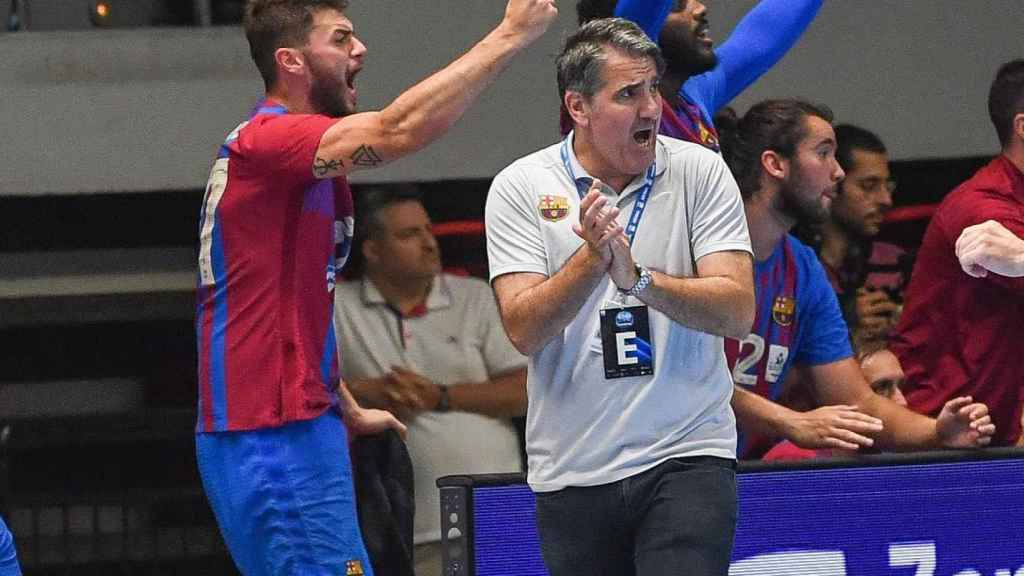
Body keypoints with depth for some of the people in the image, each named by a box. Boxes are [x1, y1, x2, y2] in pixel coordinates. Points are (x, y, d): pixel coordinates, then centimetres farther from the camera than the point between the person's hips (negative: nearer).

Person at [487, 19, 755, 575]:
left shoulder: (700, 171, 0)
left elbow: (736, 311, -9)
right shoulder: (518, 188, -1)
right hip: (571, 473, 1)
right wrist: (593, 258, -24)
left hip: (686, 459, -1)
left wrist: (638, 278, -23)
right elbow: (523, 330, -10)